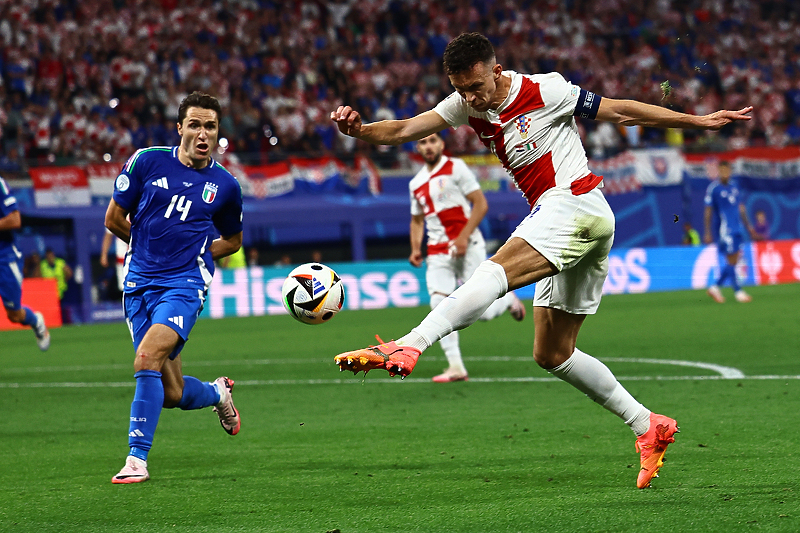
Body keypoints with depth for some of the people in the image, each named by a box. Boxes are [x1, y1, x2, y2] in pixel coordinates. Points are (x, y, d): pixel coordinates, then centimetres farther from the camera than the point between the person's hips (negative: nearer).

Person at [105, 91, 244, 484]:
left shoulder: (225, 185, 5)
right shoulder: (146, 162, 2)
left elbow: (232, 240, 22)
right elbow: (113, 218, 10)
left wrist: (193, 255, 8)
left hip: (185, 284, -2)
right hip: (140, 283, 2)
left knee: (148, 357, -27)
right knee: (172, 393, 5)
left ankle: (137, 457, -21)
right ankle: (217, 393, 40)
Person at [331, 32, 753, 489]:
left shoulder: (544, 91, -6)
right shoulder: (466, 105, 11)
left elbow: (620, 111, 4)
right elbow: (404, 130, 0)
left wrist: (698, 121, 8)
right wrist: (359, 130, -21)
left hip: (574, 202, -9)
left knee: (494, 274, -30)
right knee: (552, 355, 10)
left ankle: (406, 348, -49)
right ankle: (647, 426, 15)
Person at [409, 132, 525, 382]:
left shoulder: (456, 168, -2)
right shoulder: (416, 183, 16)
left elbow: (481, 204, -6)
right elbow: (417, 220, 26)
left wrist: (463, 237, -16)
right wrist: (415, 249, 8)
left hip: (467, 246, -5)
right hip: (438, 253, 5)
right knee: (440, 305, -14)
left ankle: (508, 300, 27)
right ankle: (455, 367, -12)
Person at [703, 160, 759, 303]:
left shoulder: (734, 187, 14)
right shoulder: (713, 188, -6)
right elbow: (708, 212, -5)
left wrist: (748, 227, 22)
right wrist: (708, 233, -8)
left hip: (736, 230, 7)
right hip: (724, 230, -7)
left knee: (733, 262, 5)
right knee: (731, 261, -5)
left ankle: (715, 287, 17)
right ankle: (738, 291, 1)